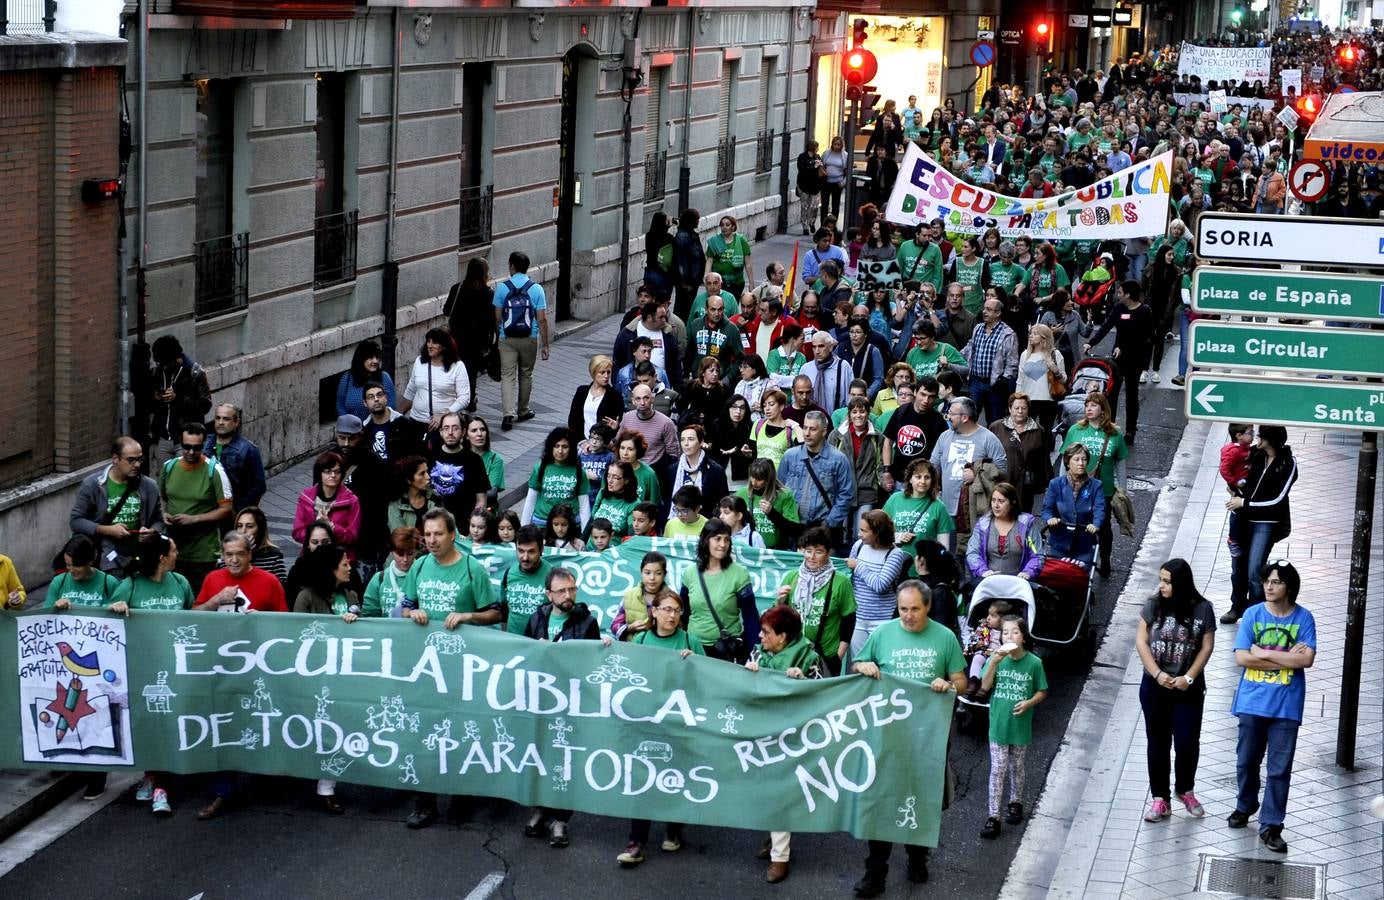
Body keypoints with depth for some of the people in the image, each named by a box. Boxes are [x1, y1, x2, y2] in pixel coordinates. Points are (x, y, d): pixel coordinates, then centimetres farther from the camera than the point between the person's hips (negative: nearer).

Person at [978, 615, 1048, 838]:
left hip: (1020, 726, 0)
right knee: (997, 770, -1)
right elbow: (985, 686, -12)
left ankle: (1016, 804, 39)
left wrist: (1029, 702, -17)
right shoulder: (996, 658, -6)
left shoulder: (1033, 663, -8)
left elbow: (1042, 692, 2)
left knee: (1016, 768, 17)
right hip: (998, 725, 0)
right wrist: (994, 662, -24)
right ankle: (993, 817, 0)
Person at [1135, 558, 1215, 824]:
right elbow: (1141, 642, -5)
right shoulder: (1153, 606, -4)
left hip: (1189, 689, -1)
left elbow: (1206, 647, -5)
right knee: (1158, 743, 7)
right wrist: (1158, 674, -14)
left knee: (1187, 742, 1)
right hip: (1155, 686, 1)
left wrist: (1189, 677, -14)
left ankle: (1185, 790, 26)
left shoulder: (1202, 609, -7)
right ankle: (1160, 799, 16)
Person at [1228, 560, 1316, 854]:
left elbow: (1307, 659, -15)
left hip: (1286, 705, -1)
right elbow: (1242, 658, -11)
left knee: (1280, 769, 0)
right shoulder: (1252, 614, -4)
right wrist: (1287, 658, -13)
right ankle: (1245, 806, 38)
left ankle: (1271, 826, 7)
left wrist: (1264, 653, -15)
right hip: (1252, 701, 1)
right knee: (1247, 760, 15)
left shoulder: (1303, 618, -5)